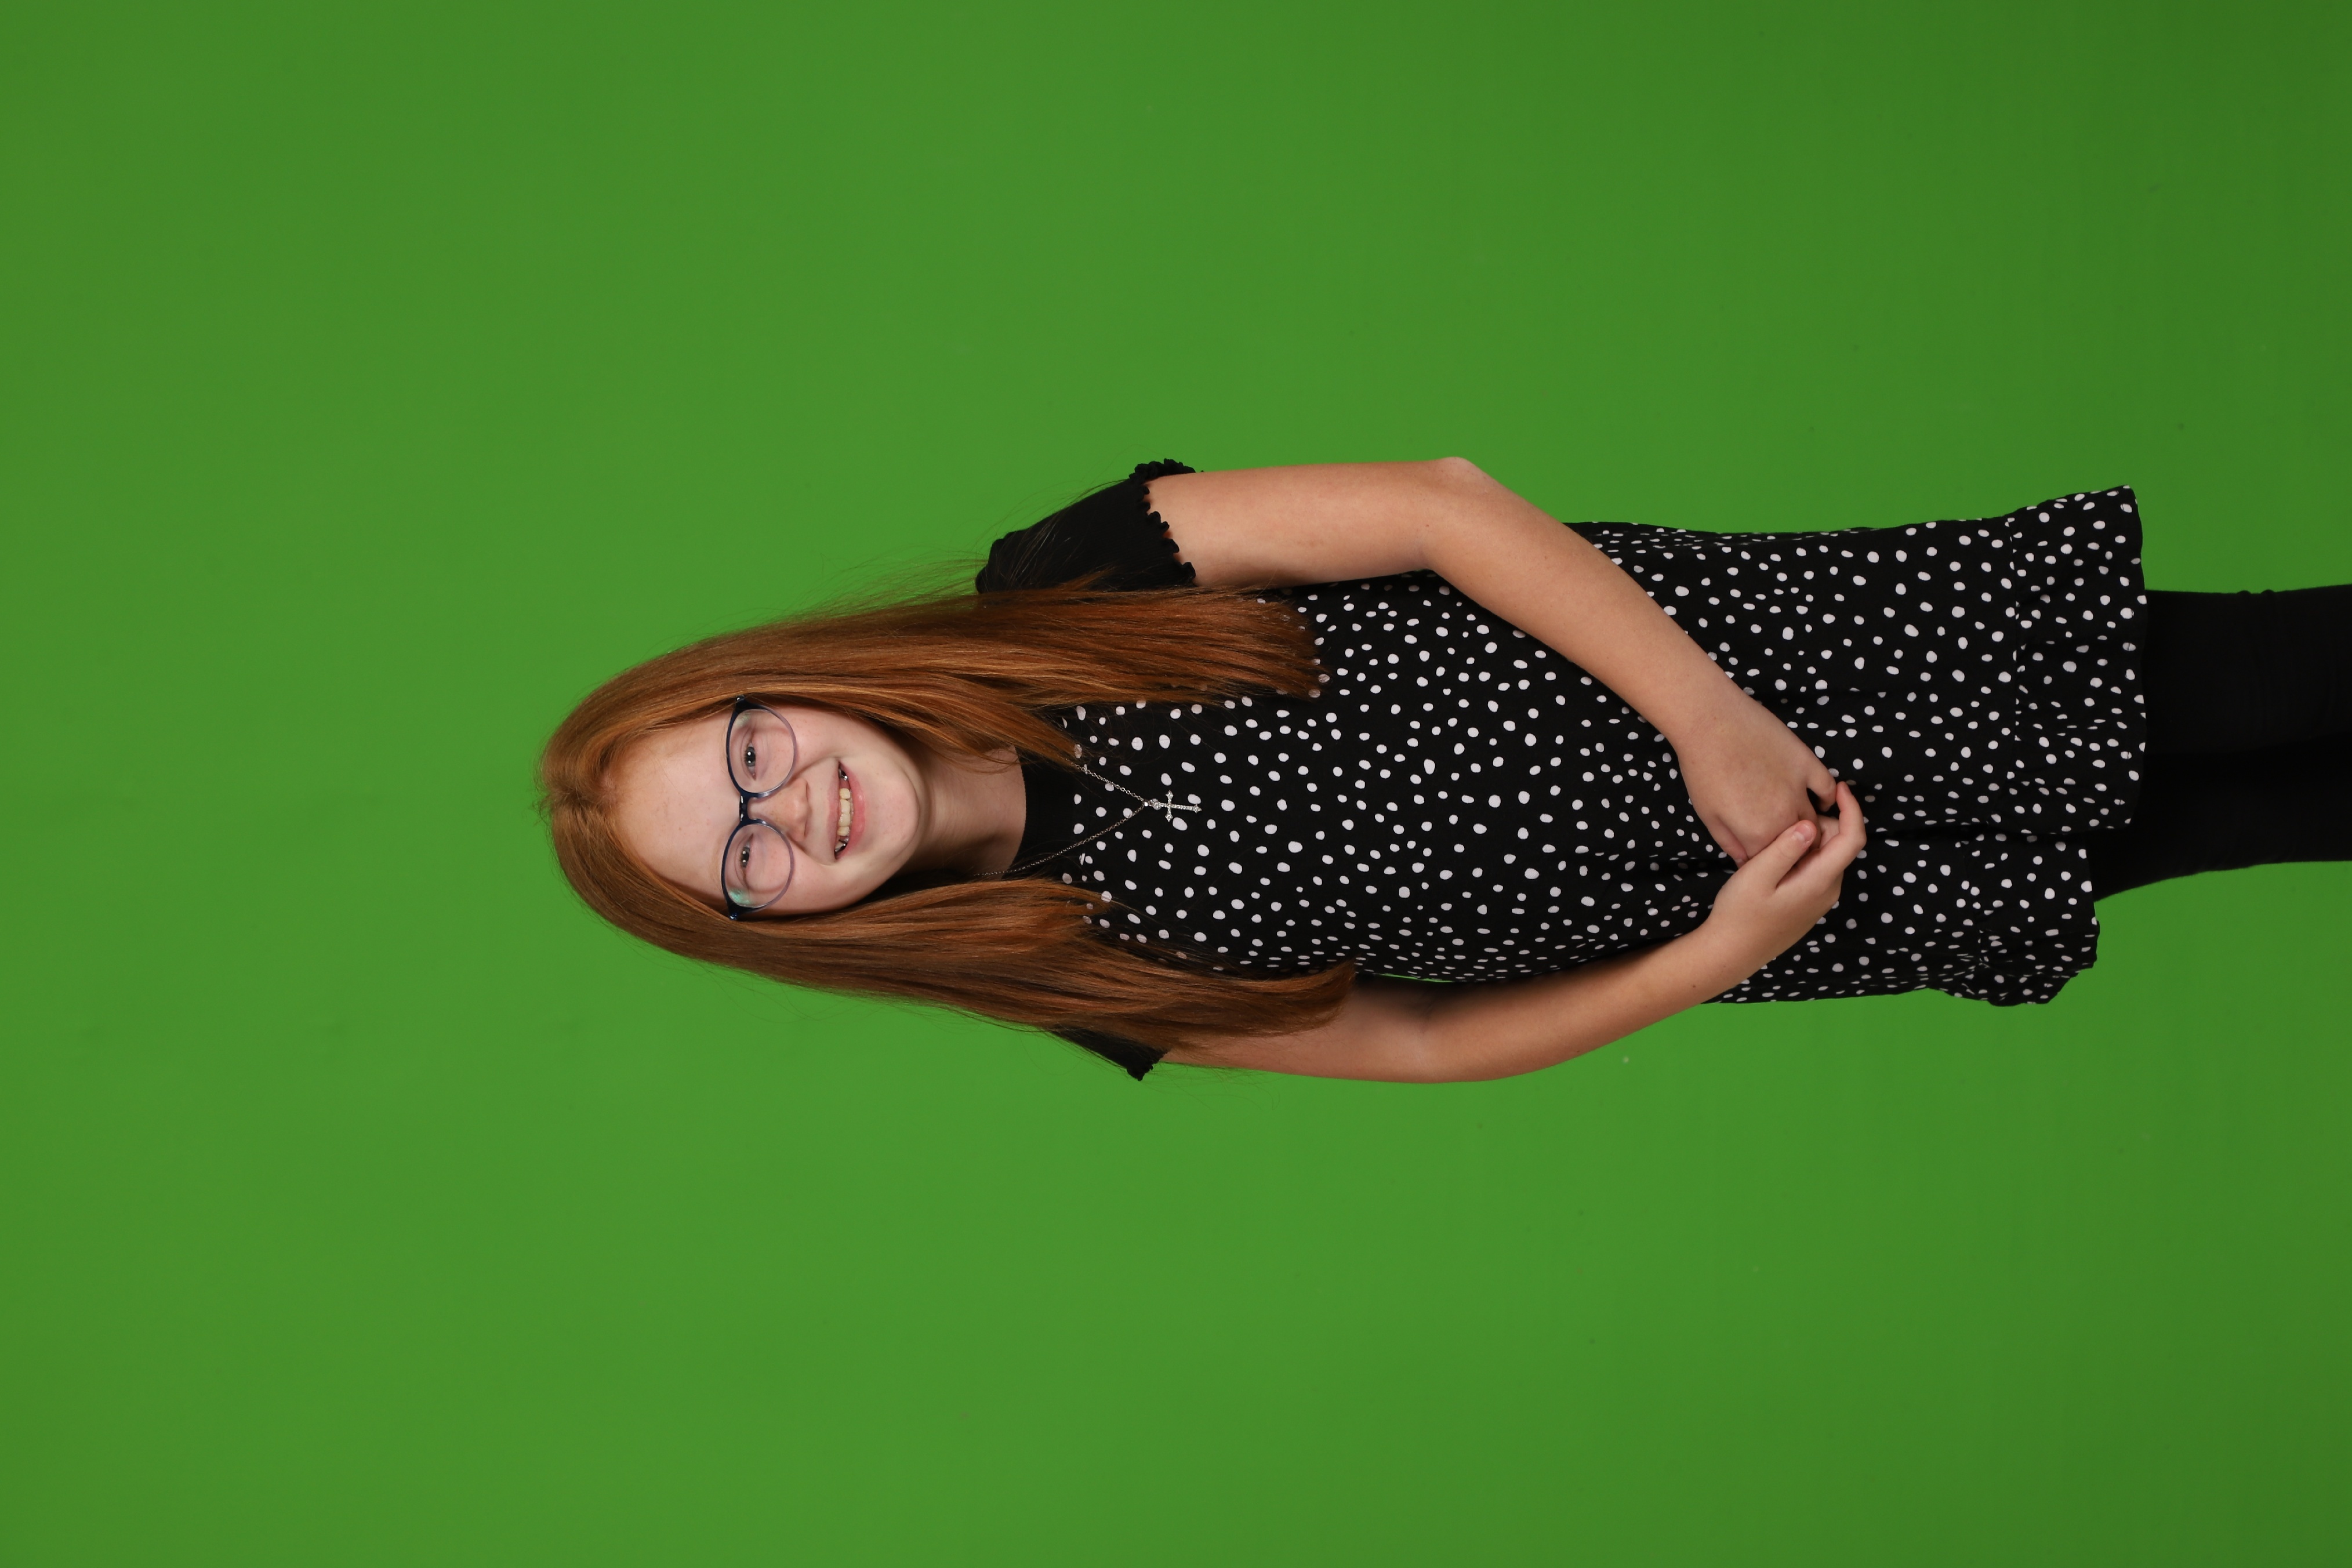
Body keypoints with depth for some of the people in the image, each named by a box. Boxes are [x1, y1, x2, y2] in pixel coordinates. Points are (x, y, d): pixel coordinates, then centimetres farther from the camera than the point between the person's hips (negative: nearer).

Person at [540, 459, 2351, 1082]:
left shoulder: (1070, 589, -15)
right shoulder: (1087, 968, -9)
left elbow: (1436, 500, -17)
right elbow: (1412, 1041, -3)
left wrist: (1709, 718, -24)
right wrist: (1720, 954, -16)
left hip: (1759, 662, 0)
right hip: (1695, 917, 0)